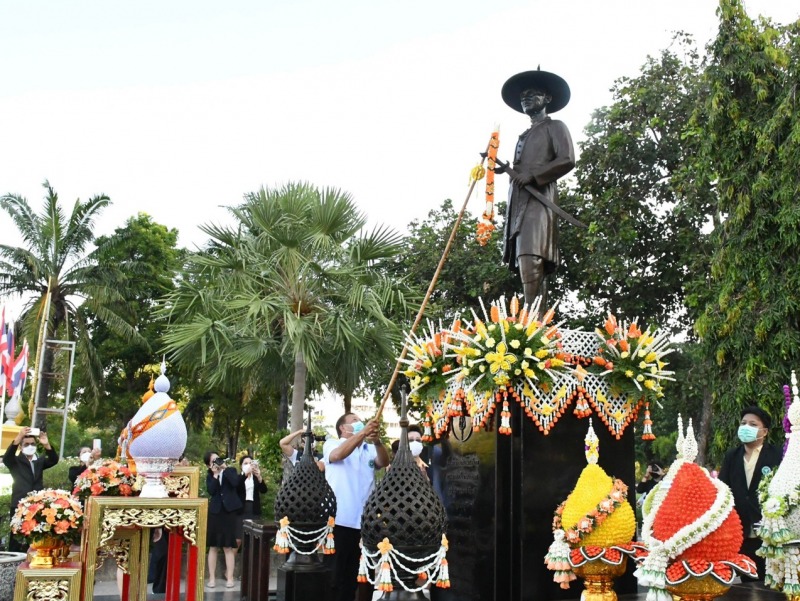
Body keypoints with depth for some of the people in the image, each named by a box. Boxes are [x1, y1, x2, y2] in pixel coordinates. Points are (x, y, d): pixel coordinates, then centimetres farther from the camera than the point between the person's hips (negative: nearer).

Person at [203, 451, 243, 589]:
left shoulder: (231, 470, 5)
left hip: (229, 511, -2)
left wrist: (225, 468, -12)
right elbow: (211, 491, -8)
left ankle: (230, 578, 4)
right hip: (215, 511, 2)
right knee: (213, 546, 4)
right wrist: (215, 474, -10)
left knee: (228, 547, 0)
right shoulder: (210, 476, 9)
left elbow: (235, 483, -15)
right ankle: (212, 578, 10)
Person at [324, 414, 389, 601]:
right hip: (339, 520, -4)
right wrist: (362, 433, -31)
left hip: (364, 522, 4)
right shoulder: (332, 444, 5)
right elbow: (338, 454, -17)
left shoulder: (370, 450, 14)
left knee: (353, 576, 10)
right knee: (335, 575, 0)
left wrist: (377, 441, -26)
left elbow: (384, 462, -5)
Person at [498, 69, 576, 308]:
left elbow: (567, 160, -5)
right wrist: (505, 168, 10)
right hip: (519, 201, 8)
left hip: (538, 198, -8)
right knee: (525, 261, -2)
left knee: (531, 258, -24)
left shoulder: (555, 127, 11)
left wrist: (533, 175, -13)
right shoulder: (524, 135, 33)